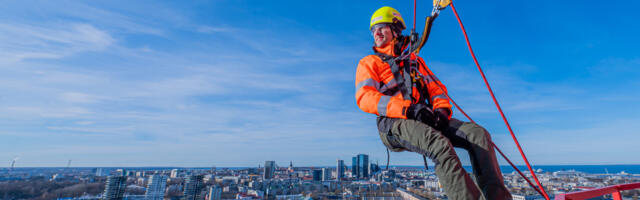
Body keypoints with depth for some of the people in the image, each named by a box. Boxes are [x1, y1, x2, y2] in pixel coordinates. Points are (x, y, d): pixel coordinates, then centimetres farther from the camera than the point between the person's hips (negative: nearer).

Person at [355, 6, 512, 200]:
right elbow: (365, 97, -4)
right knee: (440, 144, -34)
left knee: (478, 134, -16)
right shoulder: (368, 62, 14)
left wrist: (442, 109, -4)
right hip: (395, 122, -5)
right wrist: (408, 109, -18)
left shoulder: (415, 60, 31)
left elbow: (436, 87, 22)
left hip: (425, 118, 5)